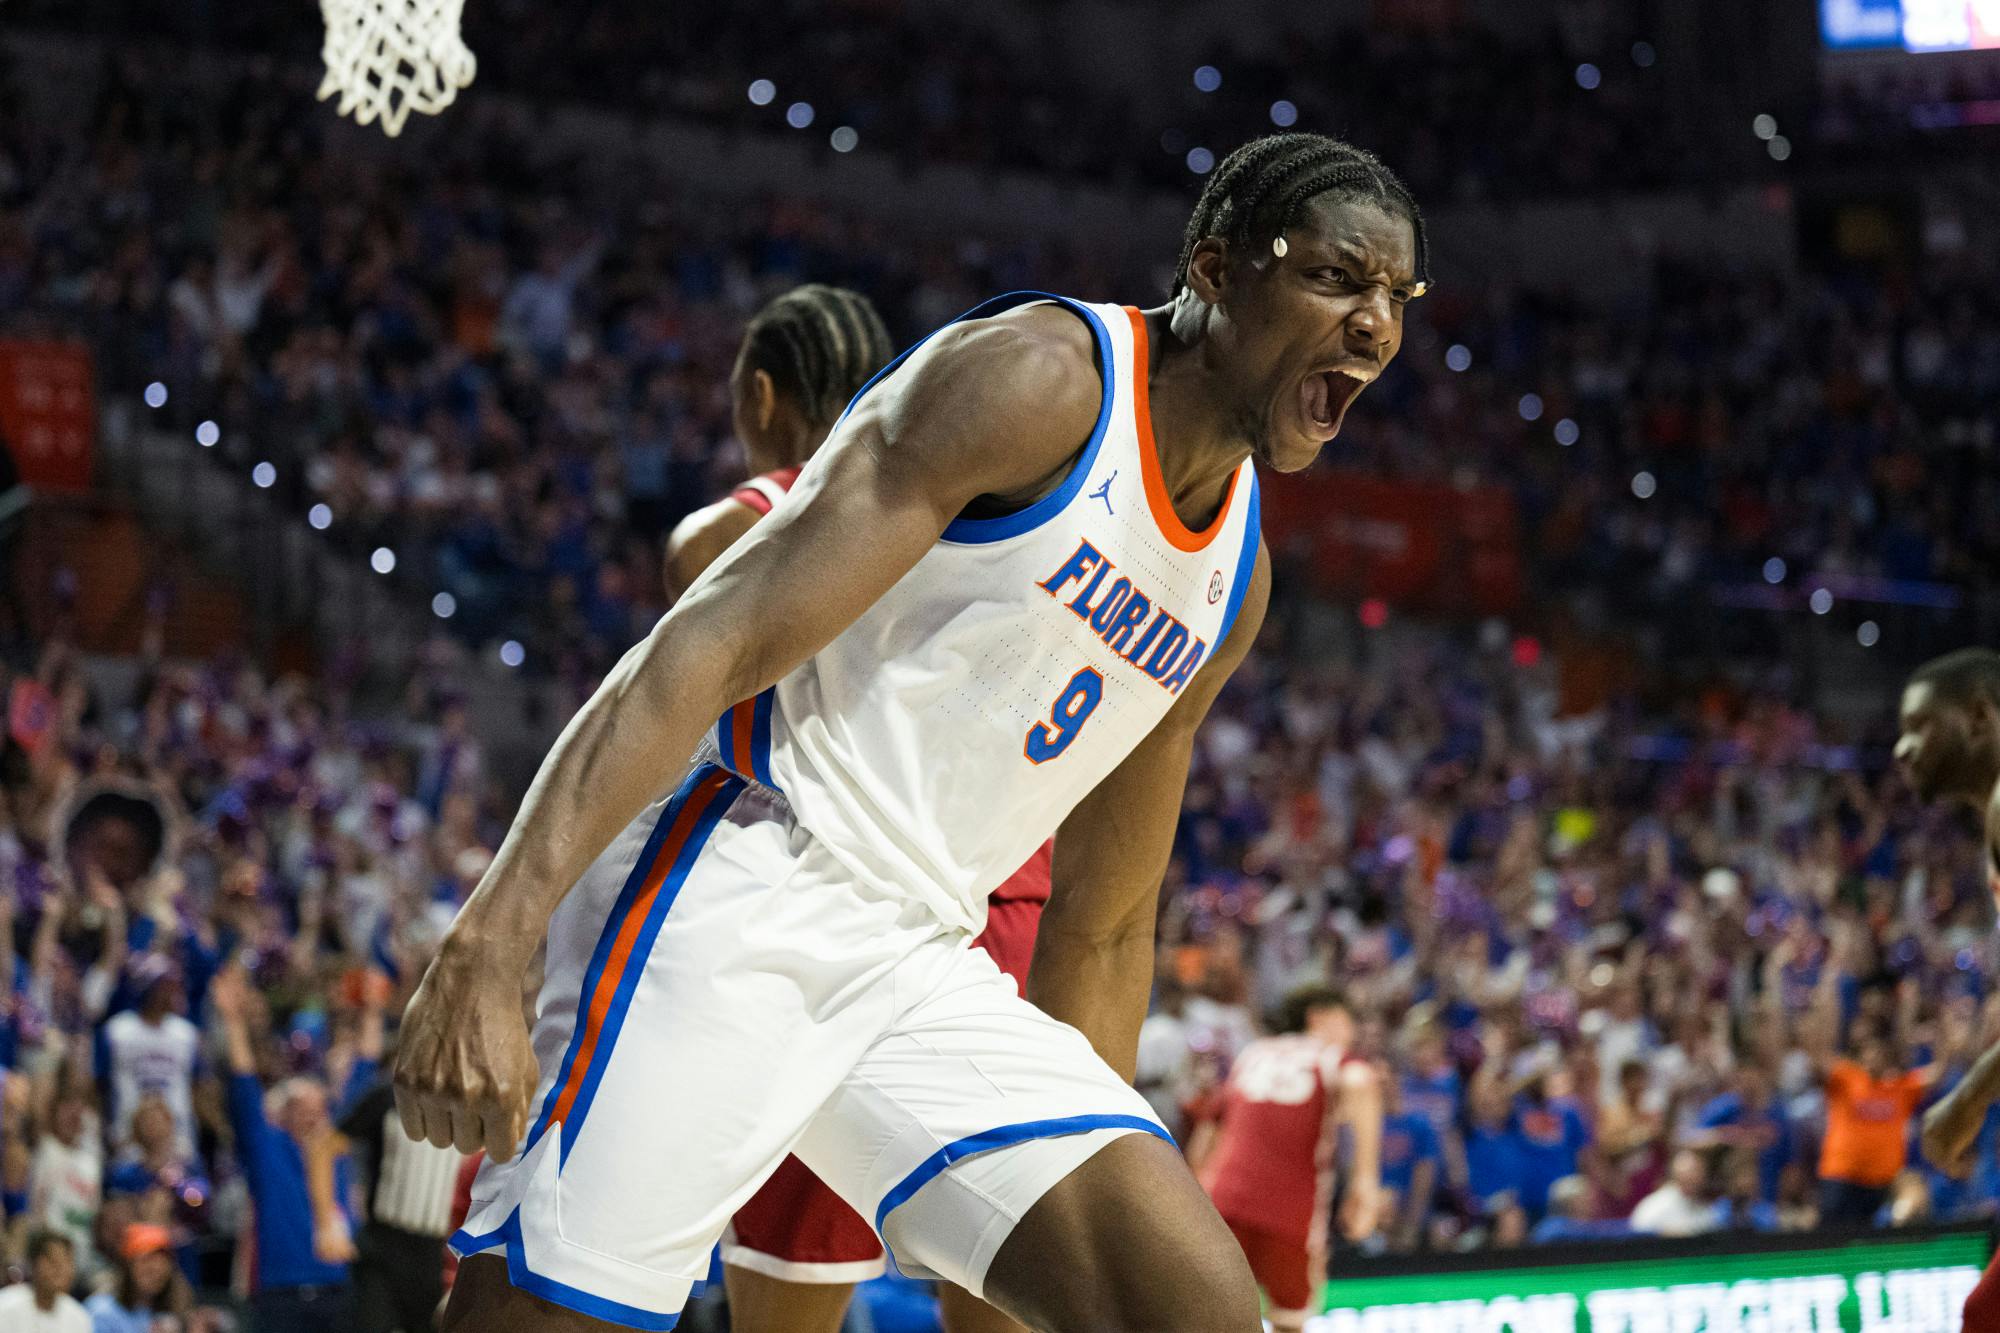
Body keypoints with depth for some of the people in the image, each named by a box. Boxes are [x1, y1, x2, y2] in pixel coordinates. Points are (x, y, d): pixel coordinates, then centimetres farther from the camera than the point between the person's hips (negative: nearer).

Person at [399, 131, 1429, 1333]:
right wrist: (485, 949, -29)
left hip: (919, 967, 8)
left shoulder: (1234, 580, 16)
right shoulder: (1041, 379, -10)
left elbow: (1103, 925, 24)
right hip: (739, 903, -8)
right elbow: (716, 645, -19)